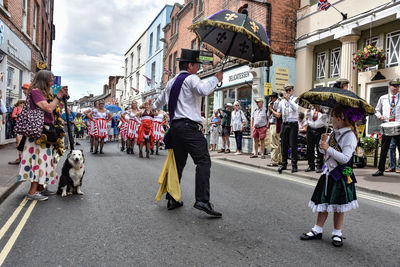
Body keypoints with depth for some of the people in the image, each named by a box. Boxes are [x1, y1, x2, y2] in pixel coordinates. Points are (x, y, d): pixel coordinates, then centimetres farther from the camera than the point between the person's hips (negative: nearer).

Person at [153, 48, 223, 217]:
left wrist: (153, 108, 61)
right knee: (203, 161, -13)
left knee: (178, 163, 13)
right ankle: (202, 201, -20)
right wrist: (216, 78, -7)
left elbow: (161, 100, 39)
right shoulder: (191, 79, -3)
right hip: (189, 126, -9)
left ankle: (172, 199, 17)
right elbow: (203, 90, -24)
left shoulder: (171, 82, 23)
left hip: (175, 126, 9)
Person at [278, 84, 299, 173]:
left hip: (293, 124, -4)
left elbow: (296, 108, -19)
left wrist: (288, 100, -22)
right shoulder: (282, 101, 15)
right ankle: (284, 164, 16)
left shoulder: (295, 99, 2)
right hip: (284, 124, 4)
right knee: (284, 145, 7)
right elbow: (278, 114, 21)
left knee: (293, 145, -4)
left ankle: (294, 165, 3)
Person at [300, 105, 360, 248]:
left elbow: (345, 158, -23)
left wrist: (328, 148, -26)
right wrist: (323, 142, -6)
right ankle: (317, 230, 22)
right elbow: (323, 151, 13)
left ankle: (337, 234, 22)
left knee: (338, 206, 6)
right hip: (328, 172, 7)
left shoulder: (349, 136, -15)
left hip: (341, 175, -7)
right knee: (323, 202, 11)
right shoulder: (334, 133, 8)